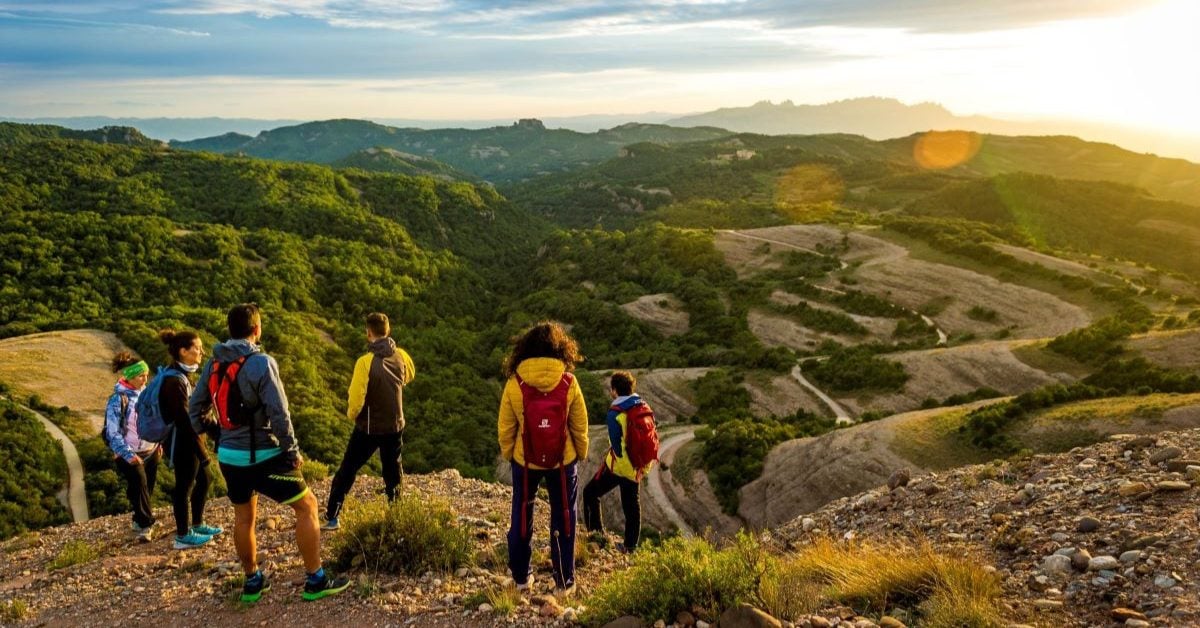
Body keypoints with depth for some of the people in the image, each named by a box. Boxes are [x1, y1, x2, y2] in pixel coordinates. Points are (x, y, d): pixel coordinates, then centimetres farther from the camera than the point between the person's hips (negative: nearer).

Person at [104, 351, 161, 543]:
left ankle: (140, 520, 29)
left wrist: (159, 443, 11)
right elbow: (112, 432, -15)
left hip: (150, 451, 5)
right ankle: (145, 524, -4)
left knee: (148, 488, 11)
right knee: (139, 484, -15)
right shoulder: (118, 399, -14)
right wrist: (127, 454, -20)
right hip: (130, 454, -5)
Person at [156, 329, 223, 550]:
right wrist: (201, 451, -21)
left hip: (189, 440, 10)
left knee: (203, 480, 19)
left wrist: (213, 426, 16)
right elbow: (184, 420, -24)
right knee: (184, 486, 2)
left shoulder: (182, 375, 8)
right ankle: (183, 536, 15)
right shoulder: (174, 380, -22)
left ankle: (197, 525, 33)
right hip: (183, 443, -10)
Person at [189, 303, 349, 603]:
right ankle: (316, 581, 8)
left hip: (228, 455, 7)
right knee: (307, 506, 5)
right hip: (263, 456, -7)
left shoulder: (213, 363, 3)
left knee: (244, 517, 21)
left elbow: (195, 407, 10)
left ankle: (252, 582, 34)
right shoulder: (261, 363, -18)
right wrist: (293, 451, -9)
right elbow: (279, 414, -20)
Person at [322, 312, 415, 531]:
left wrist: (351, 414, 0)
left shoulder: (365, 362, -22)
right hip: (395, 425, 4)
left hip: (368, 427, -4)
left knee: (346, 471, 9)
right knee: (393, 472, 18)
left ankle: (331, 517, 11)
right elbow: (409, 376, 16)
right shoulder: (401, 356, -6)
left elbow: (356, 398, -19)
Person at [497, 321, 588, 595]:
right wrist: (581, 453, 11)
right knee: (563, 518, 14)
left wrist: (507, 453, 10)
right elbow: (580, 426, -6)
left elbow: (505, 427, -7)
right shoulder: (568, 383, -15)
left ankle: (521, 576, 30)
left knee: (521, 515, 19)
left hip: (524, 461, 1)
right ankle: (564, 581, 22)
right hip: (563, 460, 0)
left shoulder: (514, 384, -15)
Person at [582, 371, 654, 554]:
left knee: (590, 493, 11)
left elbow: (616, 444, -19)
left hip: (619, 465, -7)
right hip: (639, 465, 7)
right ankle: (630, 544, 26)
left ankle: (597, 535, 11)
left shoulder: (615, 414, -18)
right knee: (631, 504, 18)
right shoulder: (644, 407, 1)